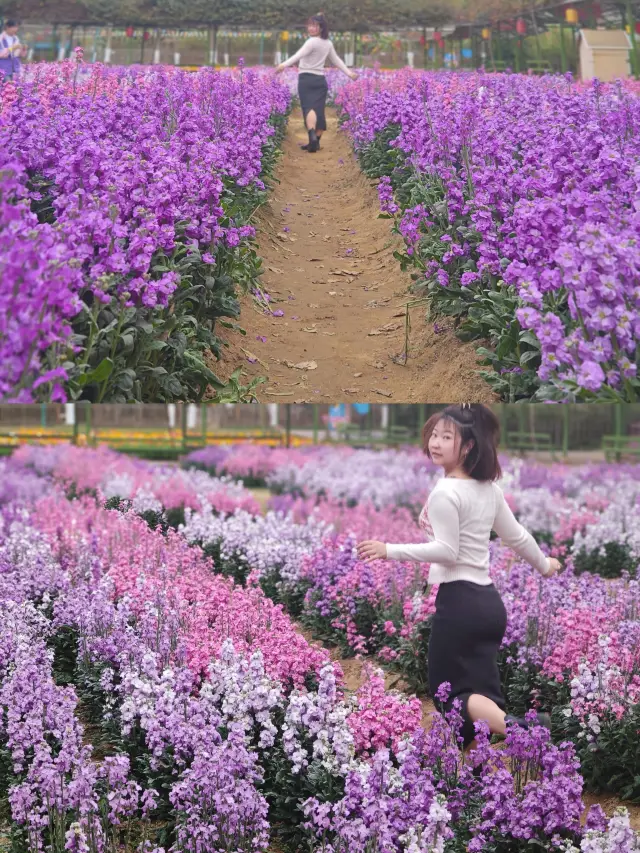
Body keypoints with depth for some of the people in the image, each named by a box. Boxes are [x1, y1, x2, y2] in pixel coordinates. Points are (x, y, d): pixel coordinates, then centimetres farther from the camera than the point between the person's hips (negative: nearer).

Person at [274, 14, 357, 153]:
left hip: (306, 79, -6)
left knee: (309, 108, -16)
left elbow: (299, 55, -26)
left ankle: (312, 135, -38)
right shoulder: (328, 44, 13)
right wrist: (348, 73, 37)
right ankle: (315, 141, 11)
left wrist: (284, 65, -37)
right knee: (319, 109, 7)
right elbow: (336, 60, 24)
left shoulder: (312, 42, -11)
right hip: (321, 80, 7)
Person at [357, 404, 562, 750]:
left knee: (452, 693, -5)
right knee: (483, 692, 14)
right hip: (489, 601, 8)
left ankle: (514, 727, -28)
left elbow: (447, 551, -19)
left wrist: (389, 550, -21)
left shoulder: (444, 492, -14)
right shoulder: (489, 488, 11)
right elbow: (516, 535, 20)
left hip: (459, 599, -8)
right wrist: (544, 565, 37)